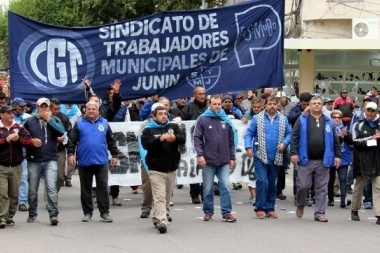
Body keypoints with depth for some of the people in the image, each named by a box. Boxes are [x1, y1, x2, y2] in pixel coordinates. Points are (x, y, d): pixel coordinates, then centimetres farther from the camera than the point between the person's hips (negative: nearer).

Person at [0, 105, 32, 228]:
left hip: (16, 167, 3)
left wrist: (18, 138, -14)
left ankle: (10, 217, 16)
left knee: (14, 194, 7)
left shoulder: (19, 128, 8)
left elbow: (29, 141, 1)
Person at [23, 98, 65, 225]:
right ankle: (32, 215, 21)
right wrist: (31, 140, -10)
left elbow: (61, 132, -10)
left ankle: (53, 214, -13)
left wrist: (49, 119, -11)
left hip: (50, 160, -1)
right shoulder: (30, 121, 7)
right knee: (33, 190, 8)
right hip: (34, 160, 1)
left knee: (51, 188, -13)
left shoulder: (54, 119, 7)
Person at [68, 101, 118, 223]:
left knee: (103, 187, 1)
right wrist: (71, 154, -10)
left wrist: (114, 155, 10)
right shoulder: (79, 123, 2)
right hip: (84, 162, -1)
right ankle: (87, 213, 15)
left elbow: (111, 141, 13)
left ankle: (105, 212, 5)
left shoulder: (104, 123, 8)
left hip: (101, 162, 1)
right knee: (86, 189, 7)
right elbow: (72, 140, -1)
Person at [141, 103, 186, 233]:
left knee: (167, 197, 13)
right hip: (156, 169, -4)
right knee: (160, 197, -14)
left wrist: (175, 137, -28)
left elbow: (183, 138, -5)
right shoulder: (148, 130, 1)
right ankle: (162, 221, -23)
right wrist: (160, 139, -30)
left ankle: (157, 218, 28)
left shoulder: (173, 127, 9)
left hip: (172, 168, 4)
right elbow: (145, 144, -15)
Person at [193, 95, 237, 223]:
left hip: (224, 162, 2)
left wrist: (232, 158, 10)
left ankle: (227, 212, -1)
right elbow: (197, 138, -3)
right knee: (208, 188, 6)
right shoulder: (202, 119, 0)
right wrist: (200, 154, -14)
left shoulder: (226, 120, 9)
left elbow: (231, 140, 13)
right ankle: (208, 212, 16)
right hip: (208, 161, -2)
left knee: (225, 187, -4)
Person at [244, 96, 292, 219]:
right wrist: (248, 147, -12)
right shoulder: (257, 118, 1)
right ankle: (260, 208, -4)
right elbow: (249, 134, 1)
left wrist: (284, 143, -10)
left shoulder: (283, 119, 7)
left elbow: (289, 134, 8)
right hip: (261, 156, -3)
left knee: (272, 183, 9)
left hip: (276, 157, 3)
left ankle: (270, 208, 17)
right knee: (262, 181, -11)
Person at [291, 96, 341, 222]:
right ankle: (300, 205, 24)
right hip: (305, 160, -2)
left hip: (323, 161, 2)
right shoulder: (302, 120, 4)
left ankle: (320, 213, 8)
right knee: (303, 185, -3)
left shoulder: (328, 122, 11)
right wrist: (293, 153, -10)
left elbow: (335, 140, 12)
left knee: (322, 188, 3)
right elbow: (294, 137, -1)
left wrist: (337, 155, 5)